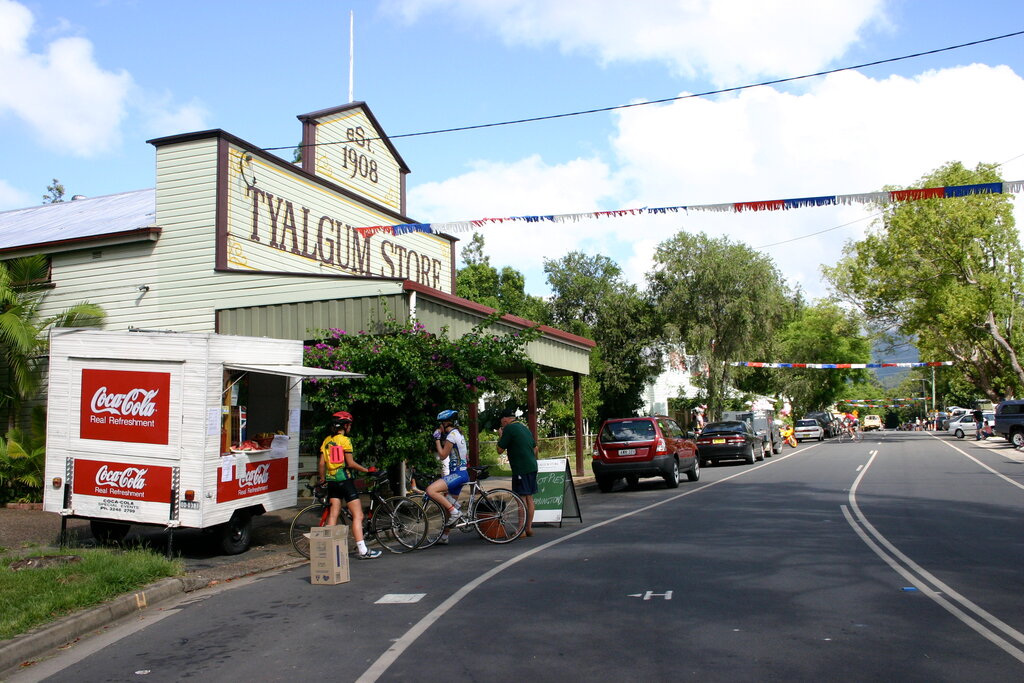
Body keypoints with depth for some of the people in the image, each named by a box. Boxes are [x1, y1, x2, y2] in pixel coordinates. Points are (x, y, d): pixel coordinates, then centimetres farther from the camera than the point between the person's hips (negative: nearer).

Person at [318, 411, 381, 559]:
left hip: (331, 481, 7)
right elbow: (350, 463, -13)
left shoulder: (326, 441, 9)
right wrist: (367, 470, -5)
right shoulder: (345, 440, -10)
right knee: (358, 515, -4)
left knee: (333, 515, 10)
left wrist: (322, 479, 22)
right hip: (345, 480, -7)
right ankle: (362, 550, -7)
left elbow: (322, 463, 9)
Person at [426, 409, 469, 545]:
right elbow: (464, 457, 26)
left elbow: (443, 455, -12)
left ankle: (455, 512, -17)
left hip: (457, 474, -11)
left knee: (431, 490, -24)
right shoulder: (458, 434, 18)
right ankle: (444, 536, 21)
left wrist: (437, 439, -4)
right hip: (461, 473, 11)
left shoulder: (452, 434, -12)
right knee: (449, 504, 14)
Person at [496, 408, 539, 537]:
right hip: (532, 467, 9)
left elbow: (500, 450, -6)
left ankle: (522, 530, -3)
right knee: (529, 497, 13)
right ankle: (529, 528, 19)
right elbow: (535, 448, 24)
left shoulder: (509, 428, -9)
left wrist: (500, 436, 7)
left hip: (521, 468, -8)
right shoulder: (525, 427, 18)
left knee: (521, 498, -5)